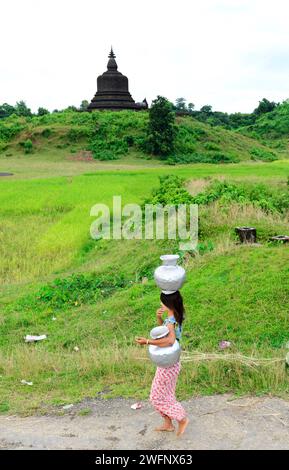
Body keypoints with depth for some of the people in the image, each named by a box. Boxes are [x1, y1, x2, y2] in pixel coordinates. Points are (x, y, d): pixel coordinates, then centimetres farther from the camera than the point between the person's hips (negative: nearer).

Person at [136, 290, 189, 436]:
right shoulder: (176, 317, -1)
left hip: (167, 365, -9)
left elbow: (170, 340, -46)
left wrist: (147, 342, -45)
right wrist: (158, 317, -6)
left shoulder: (171, 321, -27)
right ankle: (168, 424, 33)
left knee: (157, 396, 6)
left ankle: (182, 419, 12)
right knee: (166, 394, 21)